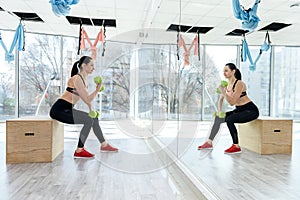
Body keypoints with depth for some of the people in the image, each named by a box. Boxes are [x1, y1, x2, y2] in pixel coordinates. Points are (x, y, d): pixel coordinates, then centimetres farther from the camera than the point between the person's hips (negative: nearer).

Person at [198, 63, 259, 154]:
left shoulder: (239, 84, -22)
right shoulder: (227, 84, 2)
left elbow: (232, 102, -26)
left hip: (251, 110, -8)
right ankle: (209, 142, 5)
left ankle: (236, 147, -16)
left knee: (229, 120, -28)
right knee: (218, 118, 0)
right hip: (239, 110, 8)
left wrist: (223, 92, -32)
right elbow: (221, 99, 11)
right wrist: (219, 111, -1)